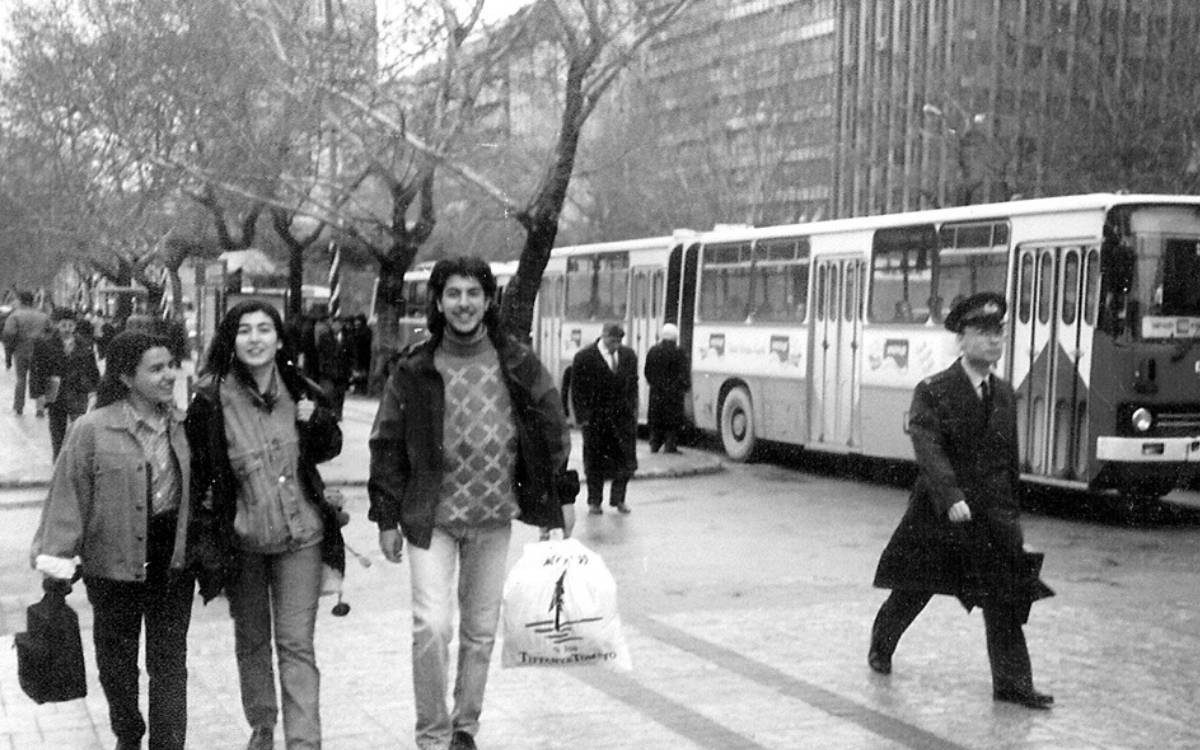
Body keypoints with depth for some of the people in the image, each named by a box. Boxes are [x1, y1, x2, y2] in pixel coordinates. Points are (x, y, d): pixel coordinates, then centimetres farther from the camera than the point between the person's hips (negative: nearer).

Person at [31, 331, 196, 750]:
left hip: (173, 560, 2)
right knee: (116, 659, 14)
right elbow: (68, 496, -11)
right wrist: (57, 560, -14)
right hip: (114, 565, -2)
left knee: (170, 661, 4)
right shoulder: (93, 430, -14)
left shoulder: (179, 425, 1)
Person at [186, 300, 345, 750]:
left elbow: (329, 450, 10)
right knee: (250, 640, 16)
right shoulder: (212, 400, -11)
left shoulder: (302, 392, -4)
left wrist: (318, 422, -10)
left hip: (299, 534, 0)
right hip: (241, 539, 0)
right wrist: (203, 529, -7)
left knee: (296, 644, -1)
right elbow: (195, 472, -4)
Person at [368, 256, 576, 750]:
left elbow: (552, 429, 9)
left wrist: (562, 497, 7)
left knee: (481, 630, 11)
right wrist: (387, 518, 0)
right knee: (432, 626, -13)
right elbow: (387, 445, 2)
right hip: (431, 519, -2)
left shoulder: (518, 364, -1)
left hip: (493, 519, 2)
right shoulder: (414, 370, -4)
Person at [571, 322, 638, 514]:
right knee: (595, 462, 4)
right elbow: (577, 390, -5)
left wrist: (633, 409, 5)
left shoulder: (628, 355, 5)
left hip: (623, 415, 3)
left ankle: (618, 499, 15)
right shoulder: (584, 358, -8)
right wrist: (582, 416, -10)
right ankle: (594, 502, 16)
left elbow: (633, 384, 13)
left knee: (626, 461, 1)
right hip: (595, 417, -3)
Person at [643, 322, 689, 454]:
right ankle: (670, 446, 1)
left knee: (656, 420, 13)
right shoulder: (678, 352, -12)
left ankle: (654, 445, 15)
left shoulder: (653, 351, 4)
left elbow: (647, 372, 11)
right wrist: (686, 386, 5)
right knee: (672, 420, 2)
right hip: (673, 392, -5)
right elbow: (684, 374, -10)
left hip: (656, 392, 5)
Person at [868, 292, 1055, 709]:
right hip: (936, 514, -4)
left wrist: (1011, 511, 18)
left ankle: (1012, 683, 0)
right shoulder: (932, 392, -10)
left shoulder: (1005, 396, 9)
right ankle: (880, 647, 36)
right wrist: (951, 497, -36)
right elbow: (928, 451, -23)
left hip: (992, 517, 4)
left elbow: (1010, 460, 17)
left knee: (1004, 599, -6)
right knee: (910, 593, 11)